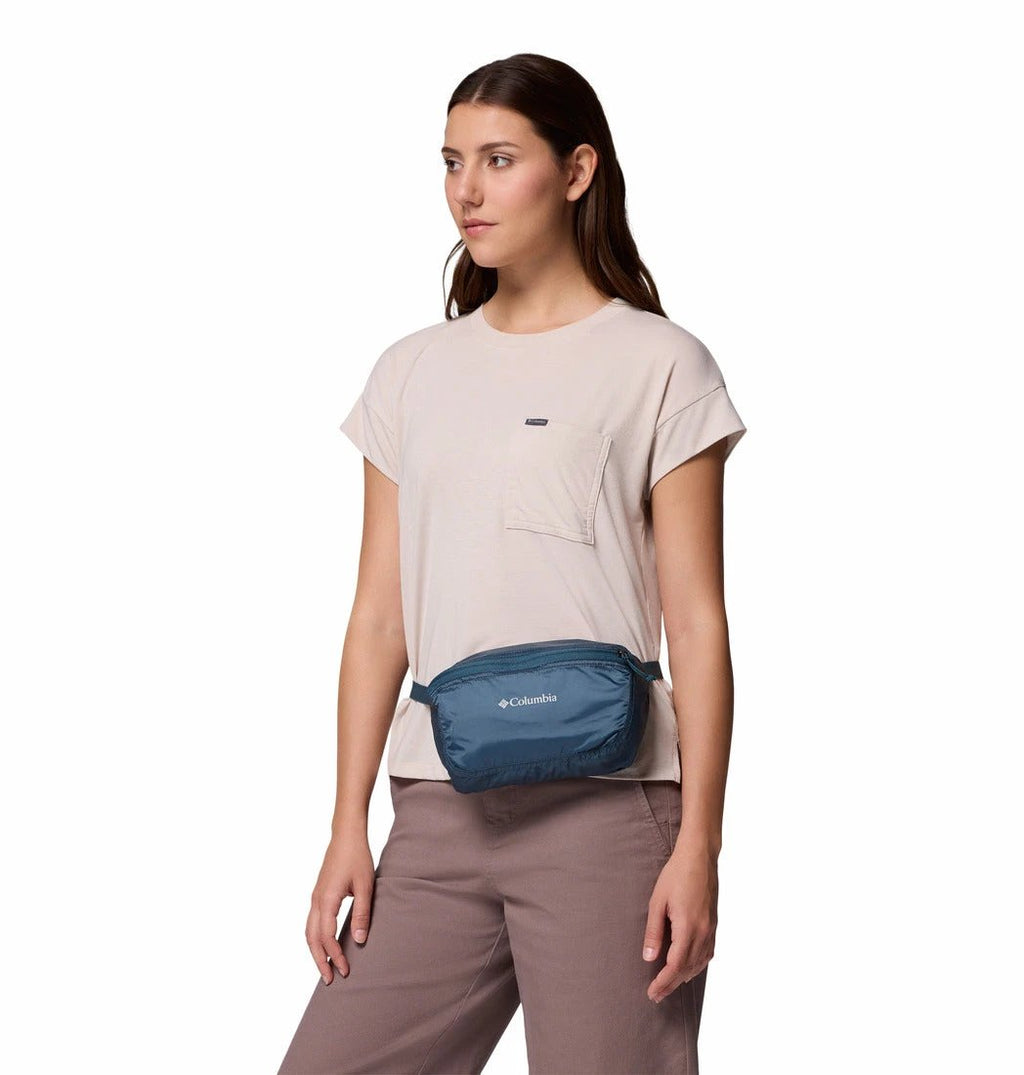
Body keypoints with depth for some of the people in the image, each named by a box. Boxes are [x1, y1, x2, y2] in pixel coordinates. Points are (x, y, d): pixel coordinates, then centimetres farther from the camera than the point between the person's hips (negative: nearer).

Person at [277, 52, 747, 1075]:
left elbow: (696, 622, -3)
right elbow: (380, 616, 12)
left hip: (604, 808, -4)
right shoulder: (412, 373, 14)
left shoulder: (659, 365, 1)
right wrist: (348, 828, 6)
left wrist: (698, 845, -9)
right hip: (439, 811, 4)